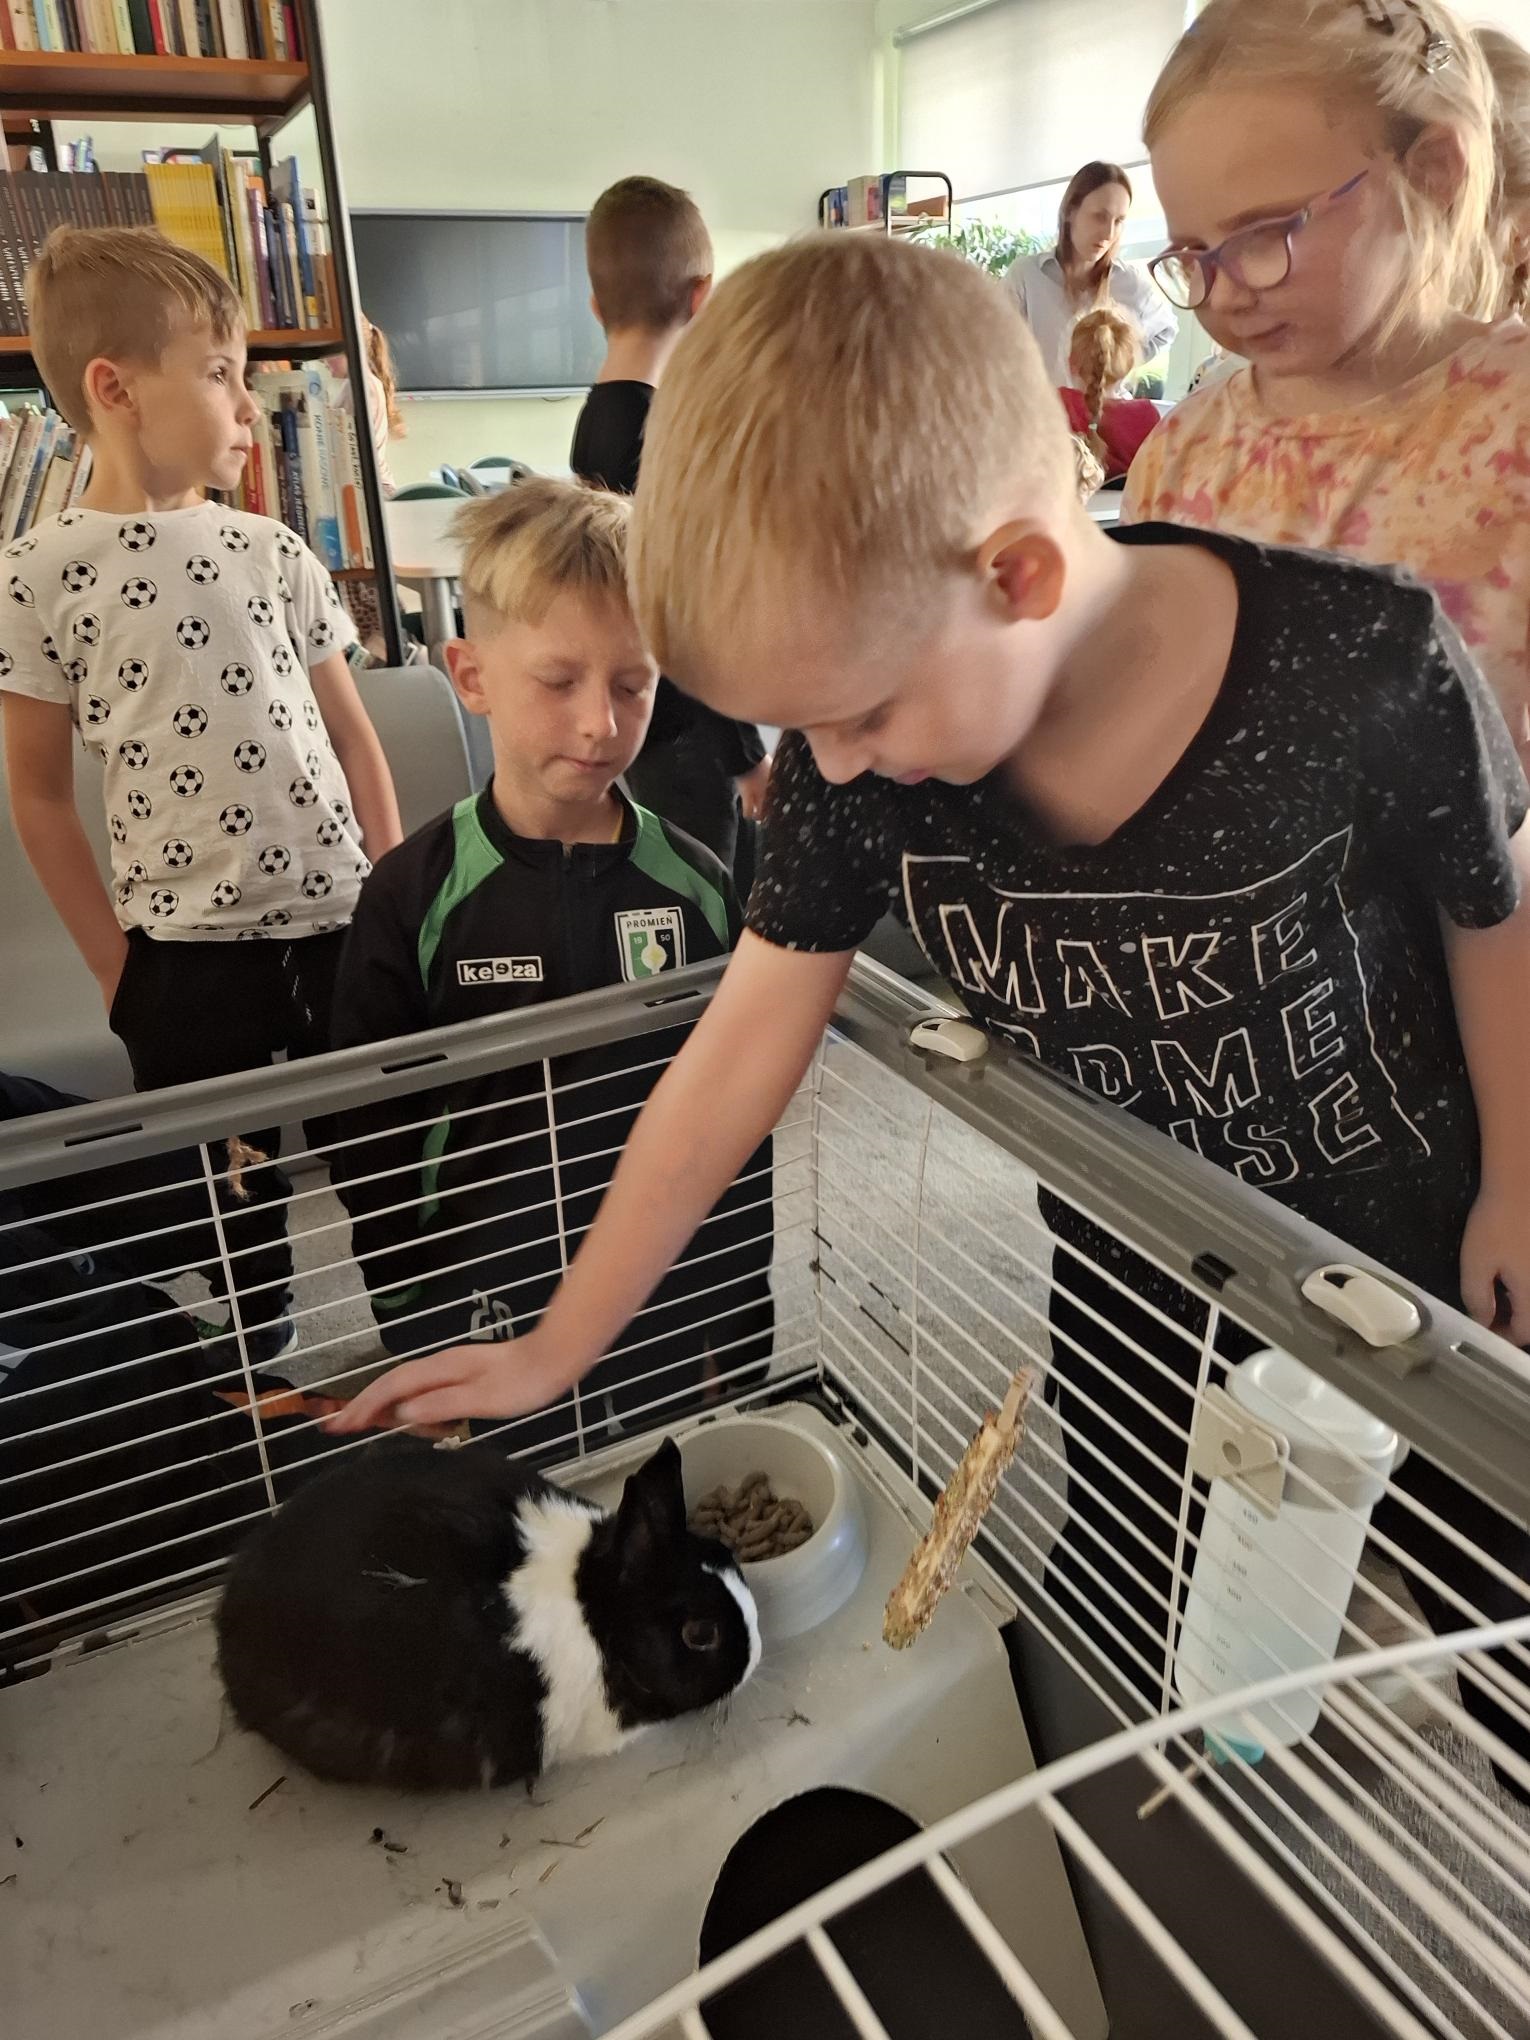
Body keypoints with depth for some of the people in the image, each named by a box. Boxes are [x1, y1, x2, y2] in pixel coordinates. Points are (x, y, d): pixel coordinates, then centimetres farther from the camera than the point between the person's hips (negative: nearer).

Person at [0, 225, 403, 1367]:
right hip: (185, 949, -2)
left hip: (343, 923, 3)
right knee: (231, 1215, 10)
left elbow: (354, 739, 9)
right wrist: (116, 969, 0)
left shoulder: (276, 554, 5)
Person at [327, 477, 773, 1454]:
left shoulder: (694, 883, -5)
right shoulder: (417, 895, -10)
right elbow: (371, 1147, -4)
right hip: (492, 1319, -1)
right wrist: (419, 1345, -3)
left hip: (673, 1312, 2)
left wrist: (743, 1334, 4)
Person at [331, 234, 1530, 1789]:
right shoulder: (853, 767, -23)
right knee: (1123, 1618, 19)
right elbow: (735, 1064, -15)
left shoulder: (1368, 668, -31)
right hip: (1136, 1291, 2)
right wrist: (554, 1353, -10)